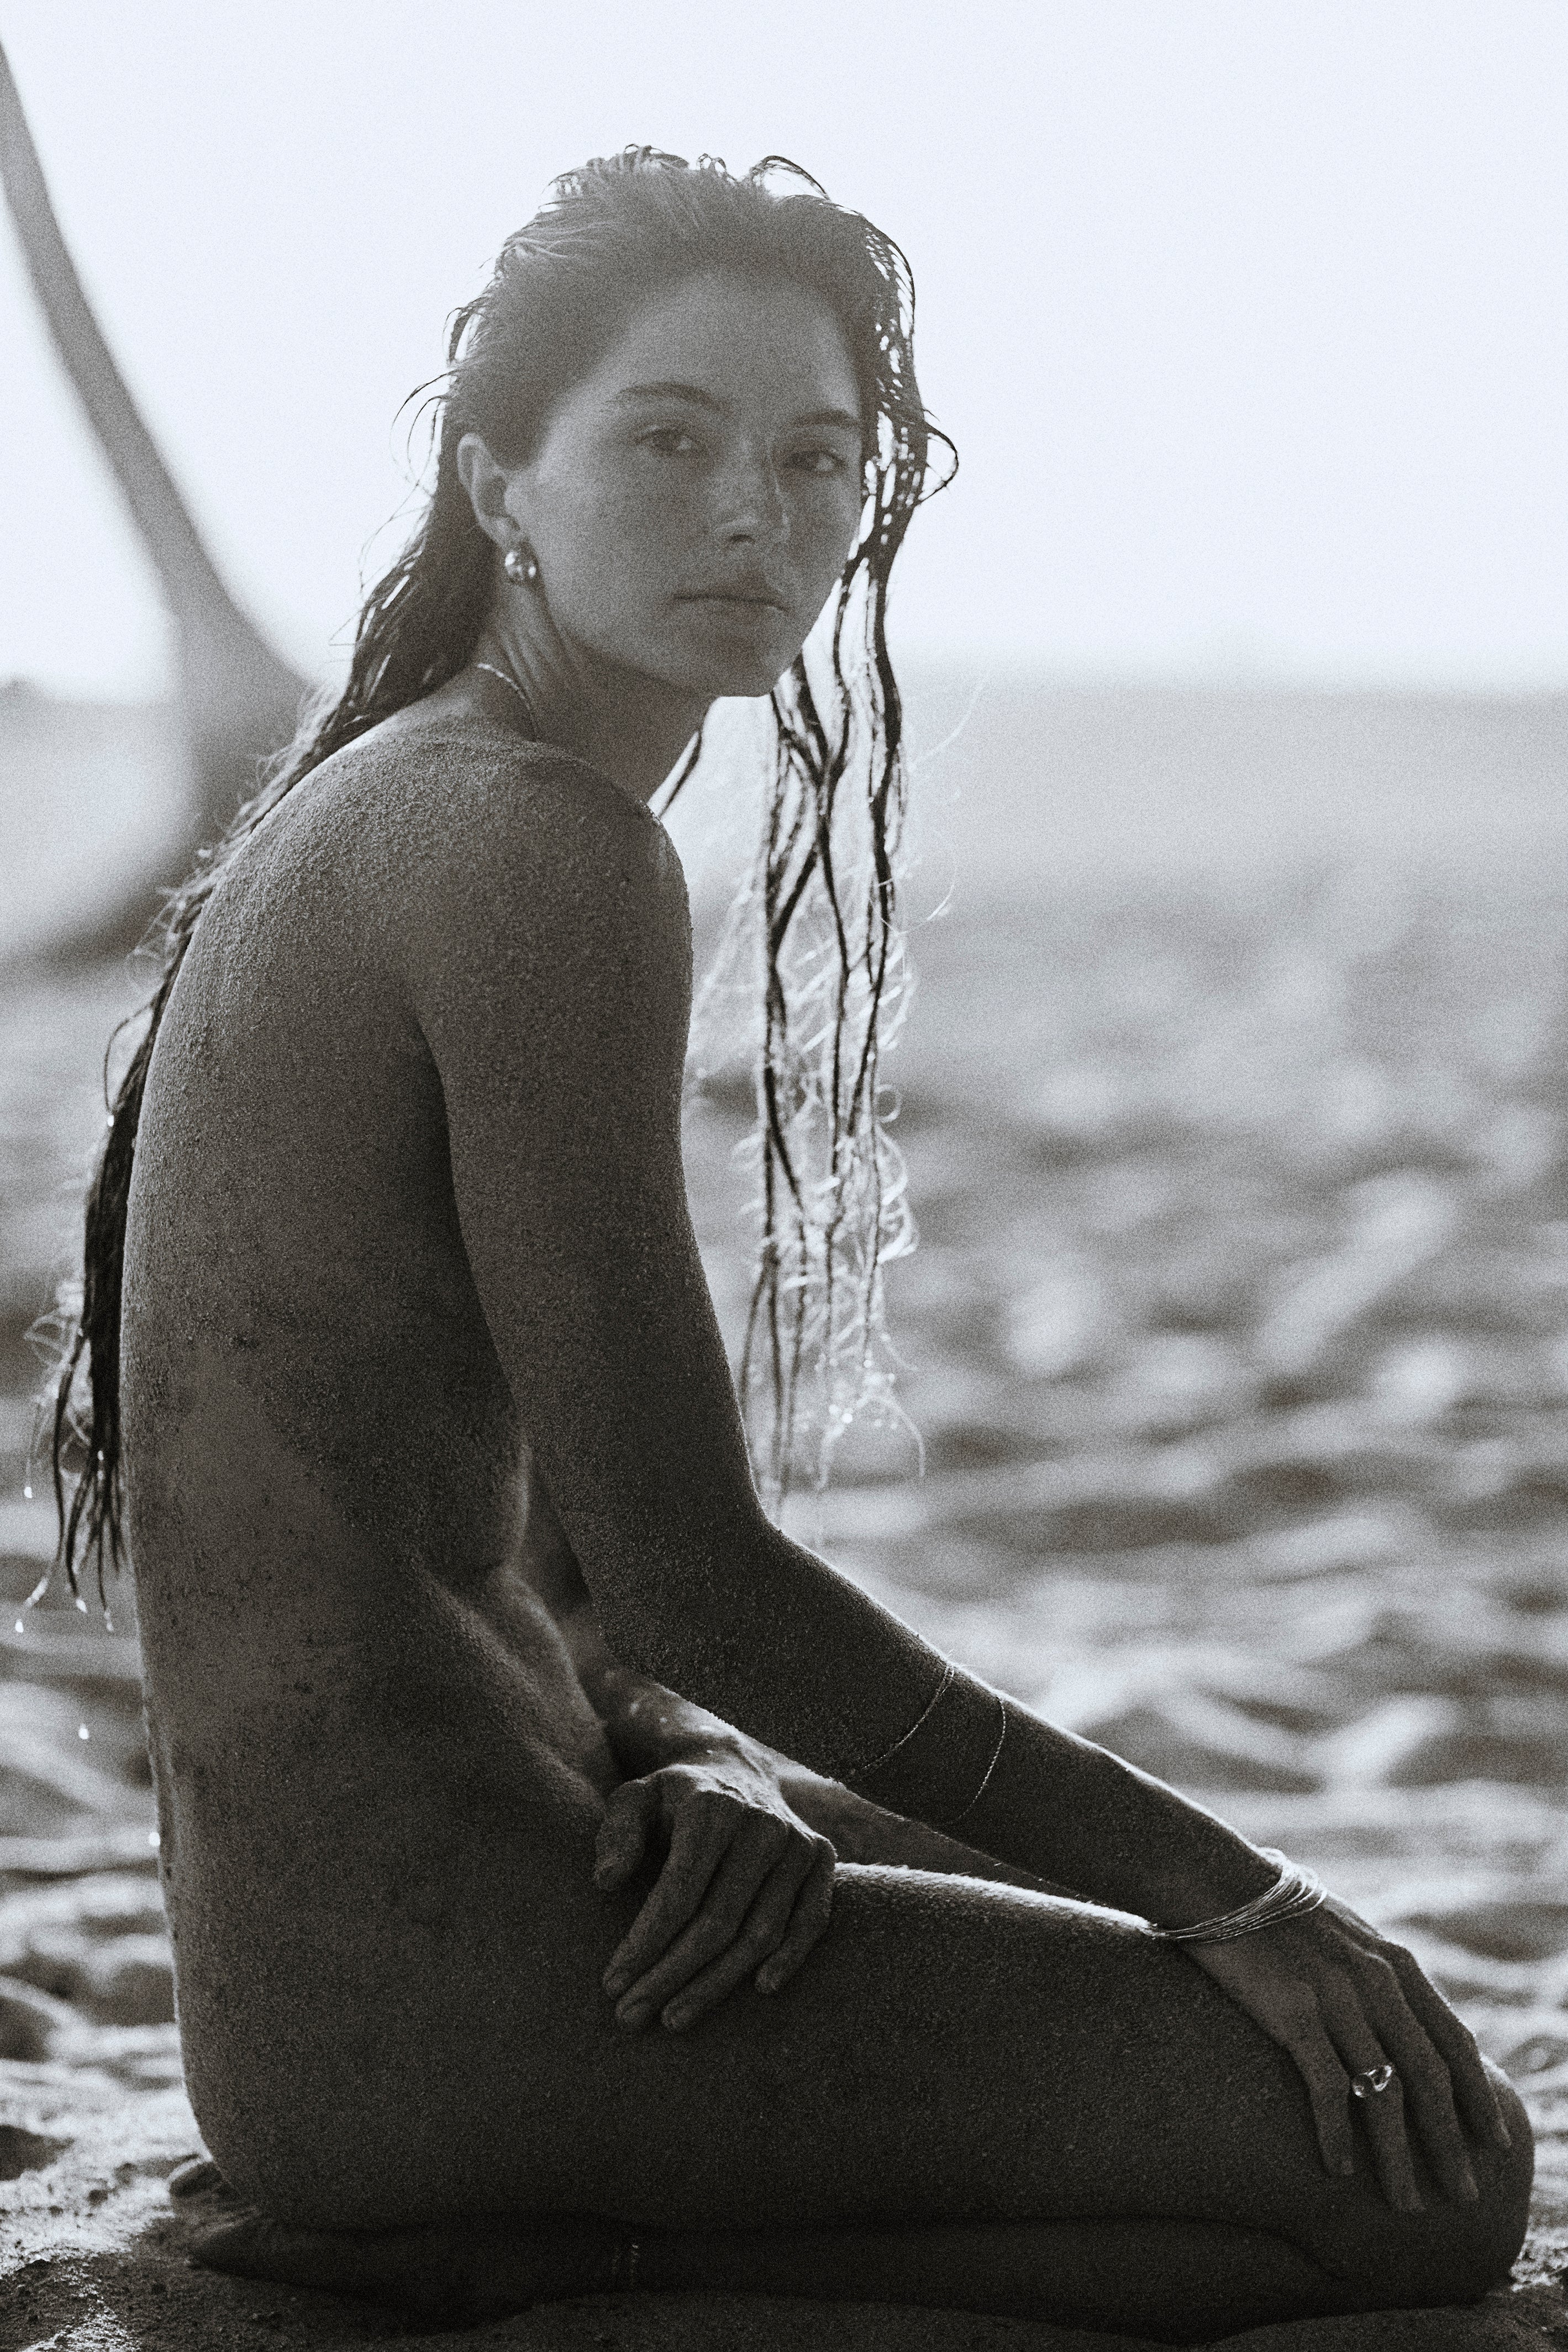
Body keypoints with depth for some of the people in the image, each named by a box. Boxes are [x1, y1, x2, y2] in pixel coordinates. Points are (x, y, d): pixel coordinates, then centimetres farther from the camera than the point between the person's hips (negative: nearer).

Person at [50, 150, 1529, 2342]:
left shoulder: (372, 807, 13)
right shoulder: (543, 850, -18)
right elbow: (689, 1568, -19)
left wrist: (710, 1766, -4)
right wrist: (1229, 1889, -10)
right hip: (442, 1978, -10)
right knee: (1430, 2166, -10)